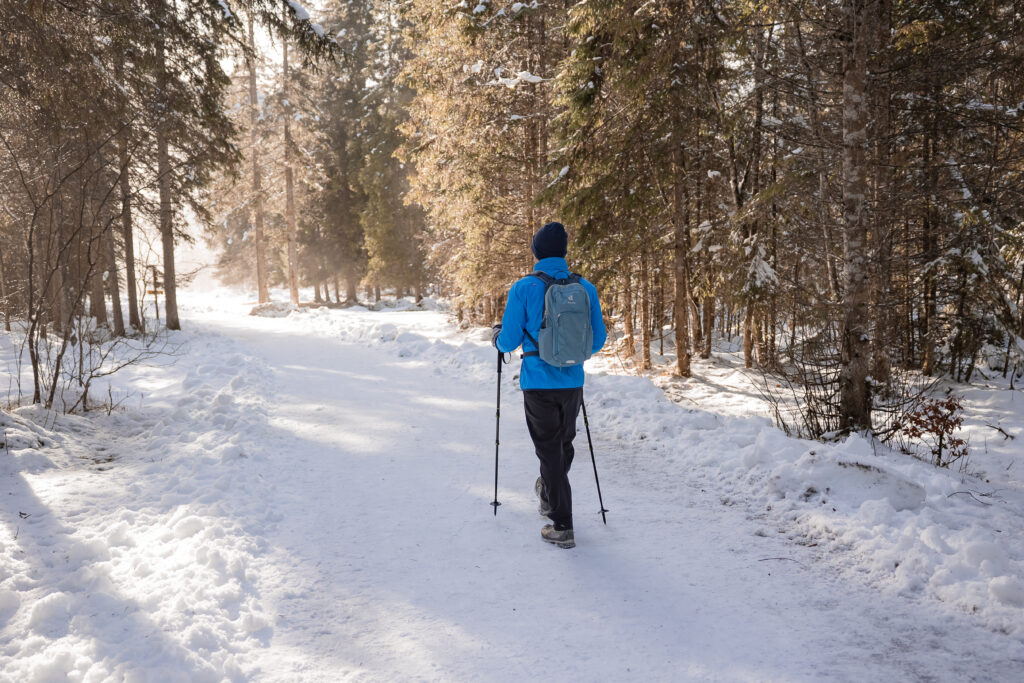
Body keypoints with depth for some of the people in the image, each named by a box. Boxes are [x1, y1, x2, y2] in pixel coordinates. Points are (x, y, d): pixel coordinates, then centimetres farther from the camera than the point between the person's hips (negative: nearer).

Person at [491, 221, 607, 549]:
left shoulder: (523, 289, -10)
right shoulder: (585, 288, 0)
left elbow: (509, 341, -7)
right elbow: (598, 340, 6)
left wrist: (496, 337, 16)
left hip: (538, 383, -3)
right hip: (573, 383, 4)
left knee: (549, 450, 5)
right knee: (564, 443, 23)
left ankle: (562, 527, 6)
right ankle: (548, 497, 46)